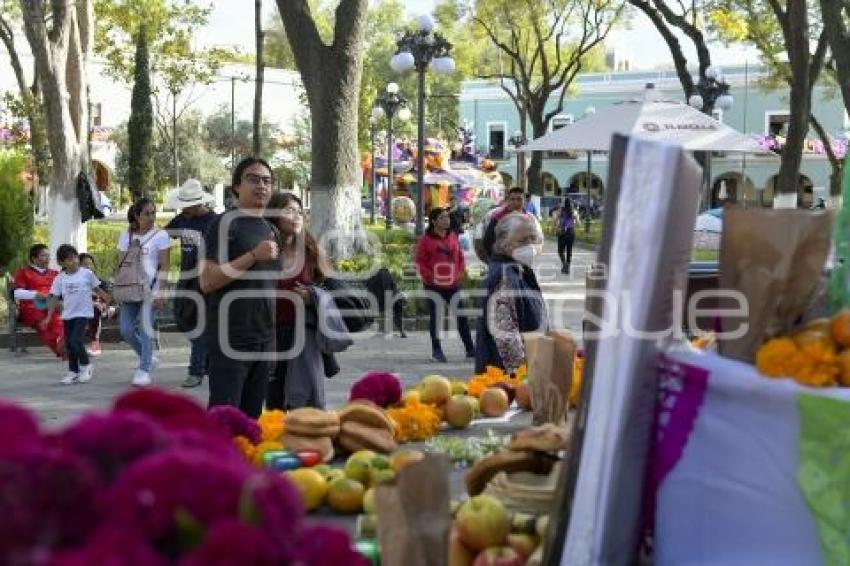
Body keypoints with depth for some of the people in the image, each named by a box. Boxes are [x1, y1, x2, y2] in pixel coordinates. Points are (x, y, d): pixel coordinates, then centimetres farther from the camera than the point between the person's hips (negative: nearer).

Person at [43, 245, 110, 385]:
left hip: (83, 313, -4)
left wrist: (108, 299, -1)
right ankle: (73, 372, 21)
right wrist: (48, 317, -2)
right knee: (69, 345, 8)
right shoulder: (60, 278, 2)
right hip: (67, 315, 4)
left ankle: (85, 365, 7)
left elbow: (97, 289, 6)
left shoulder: (87, 273, -4)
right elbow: (55, 298, 3)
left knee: (75, 341, -16)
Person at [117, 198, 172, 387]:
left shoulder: (160, 235, 0)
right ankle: (147, 358, 23)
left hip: (150, 288, -4)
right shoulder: (126, 236, 12)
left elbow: (164, 267, -4)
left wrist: (159, 293, -11)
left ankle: (144, 369, 1)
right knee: (126, 330, 0)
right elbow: (121, 265, 16)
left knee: (145, 328, -8)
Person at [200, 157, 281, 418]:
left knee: (251, 418, 9)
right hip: (230, 339, -7)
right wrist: (254, 255, -20)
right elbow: (207, 282, -16)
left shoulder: (271, 231, 16)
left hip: (264, 339, 7)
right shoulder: (225, 224, -7)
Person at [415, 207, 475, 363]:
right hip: (434, 285, -4)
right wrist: (429, 276, -14)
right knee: (436, 317, 4)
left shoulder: (453, 237, 9)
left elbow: (460, 257, 15)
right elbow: (420, 262, -5)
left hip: (453, 284, 4)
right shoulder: (426, 239, -4)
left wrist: (461, 272, 2)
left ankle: (470, 349, 9)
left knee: (461, 316, 4)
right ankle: (436, 350, 13)